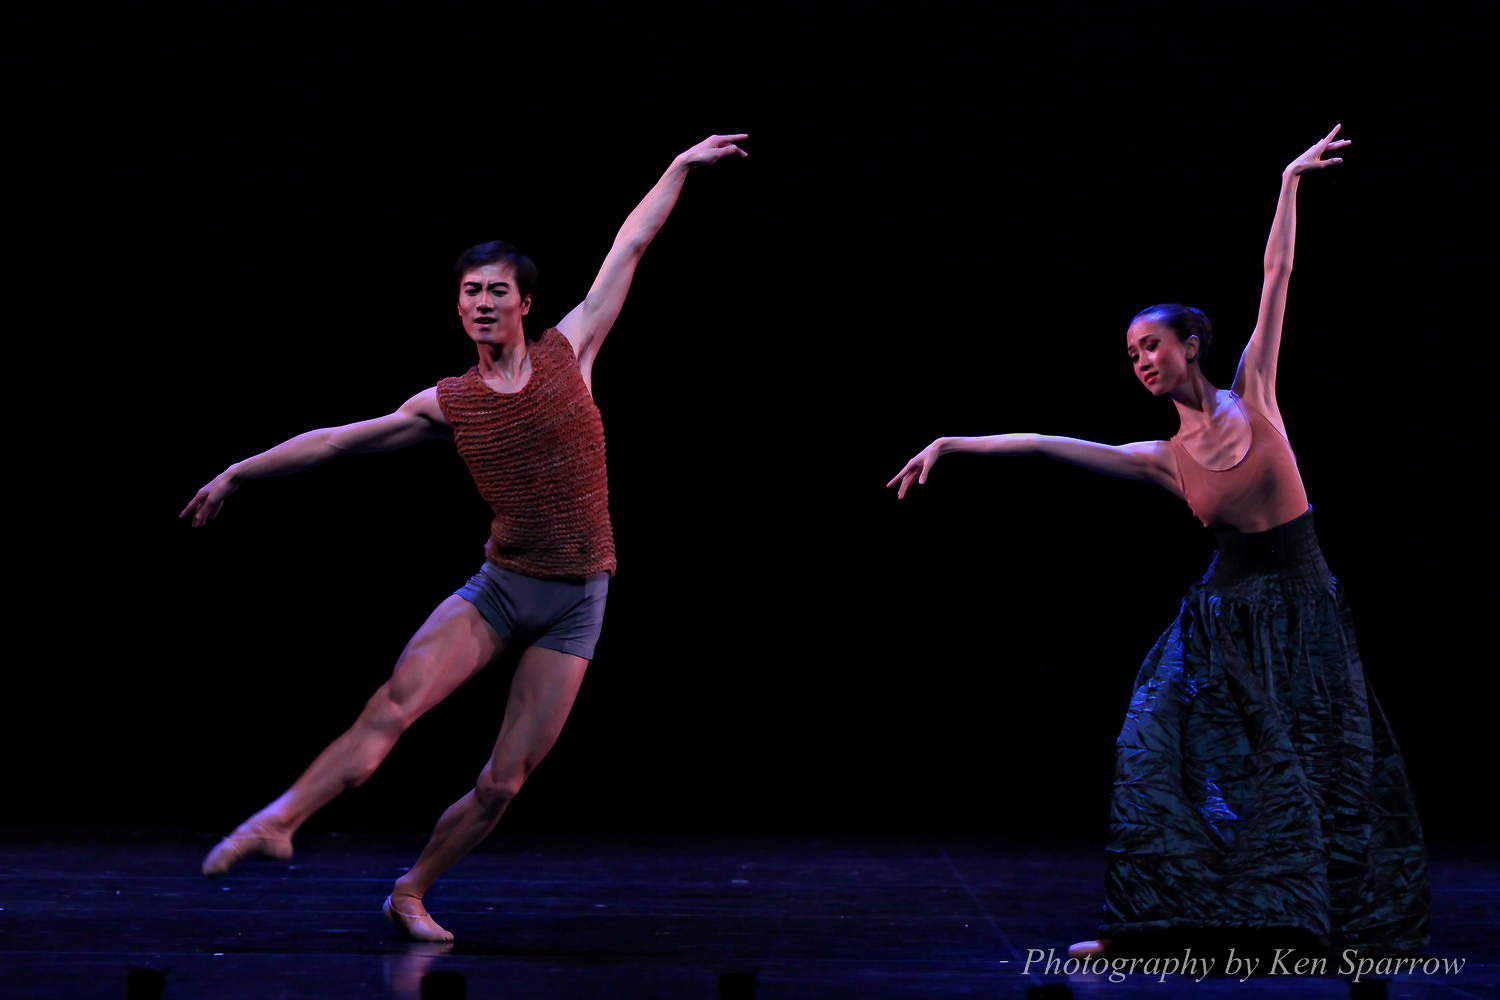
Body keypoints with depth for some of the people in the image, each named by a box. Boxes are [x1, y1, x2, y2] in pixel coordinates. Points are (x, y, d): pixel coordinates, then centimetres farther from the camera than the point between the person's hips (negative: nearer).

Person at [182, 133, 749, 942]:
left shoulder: (567, 352, 1)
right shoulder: (448, 405, 2)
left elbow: (629, 248, 8)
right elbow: (339, 439, 11)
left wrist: (680, 168, 14)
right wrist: (240, 474, 16)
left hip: (577, 600, 0)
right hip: (499, 586, 0)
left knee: (505, 781, 0)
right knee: (395, 702, -23)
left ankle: (409, 896, 14)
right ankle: (278, 821, -25)